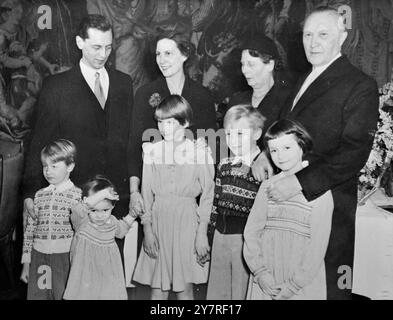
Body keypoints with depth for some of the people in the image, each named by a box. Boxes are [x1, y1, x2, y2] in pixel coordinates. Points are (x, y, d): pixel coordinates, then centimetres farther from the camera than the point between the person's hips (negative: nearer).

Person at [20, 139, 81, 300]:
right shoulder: (39, 195, 8)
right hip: (39, 256, 4)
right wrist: (26, 263, 11)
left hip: (65, 256, -4)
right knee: (36, 295, 8)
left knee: (64, 295, 1)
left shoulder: (77, 194, -4)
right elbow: (30, 228, 11)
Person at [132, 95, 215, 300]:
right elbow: (146, 193, 5)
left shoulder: (200, 153, -4)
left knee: (185, 287, 5)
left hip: (187, 221, -2)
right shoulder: (152, 151, 4)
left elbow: (207, 196, -2)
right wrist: (147, 228, -1)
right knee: (158, 287, 8)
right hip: (159, 219, 2)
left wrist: (202, 233, -5)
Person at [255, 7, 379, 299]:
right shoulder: (304, 82, 17)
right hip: (291, 199, 7)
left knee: (329, 284, 4)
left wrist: (300, 182, -23)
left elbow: (354, 153, -17)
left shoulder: (361, 86, -8)